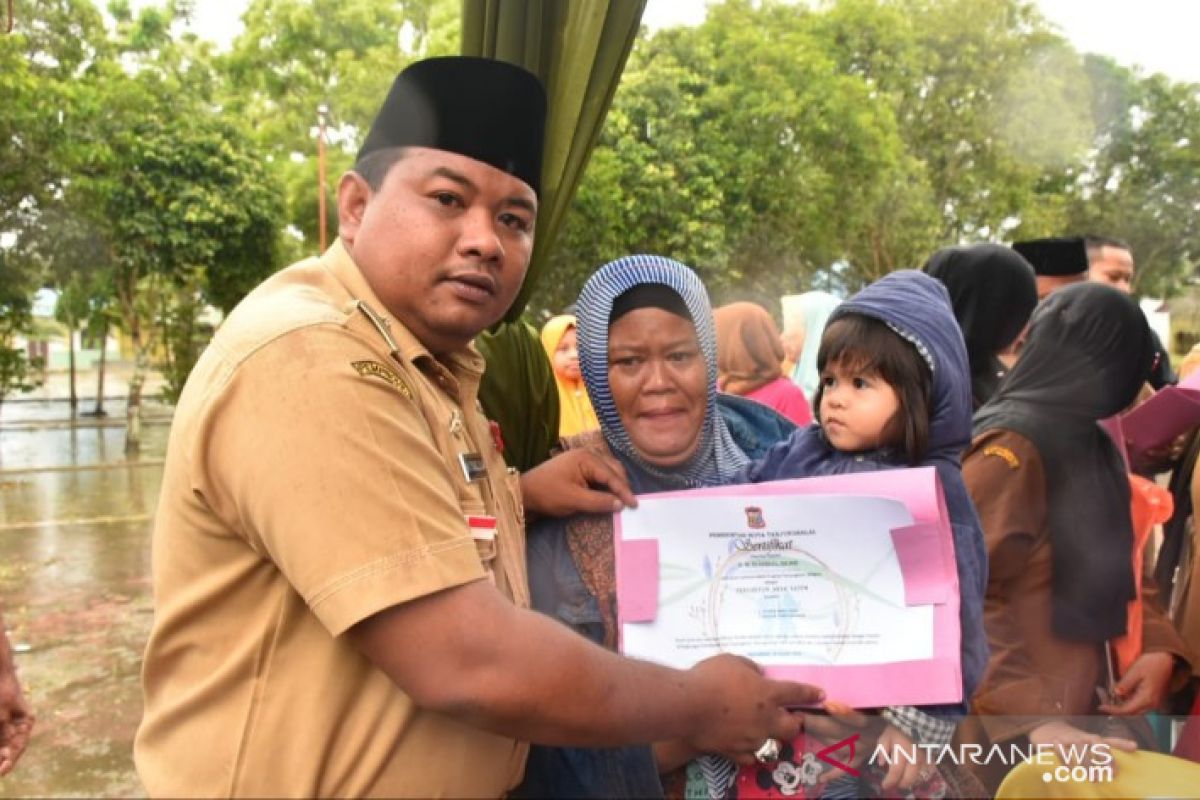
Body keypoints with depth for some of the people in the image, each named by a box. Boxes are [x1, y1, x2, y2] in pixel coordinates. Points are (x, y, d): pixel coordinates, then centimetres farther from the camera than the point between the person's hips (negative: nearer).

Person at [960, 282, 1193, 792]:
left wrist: (1160, 646, -4)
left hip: (1083, 710, 8)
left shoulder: (1092, 447, 9)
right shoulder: (1011, 450, -18)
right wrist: (1029, 719, -32)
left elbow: (1112, 570, 14)